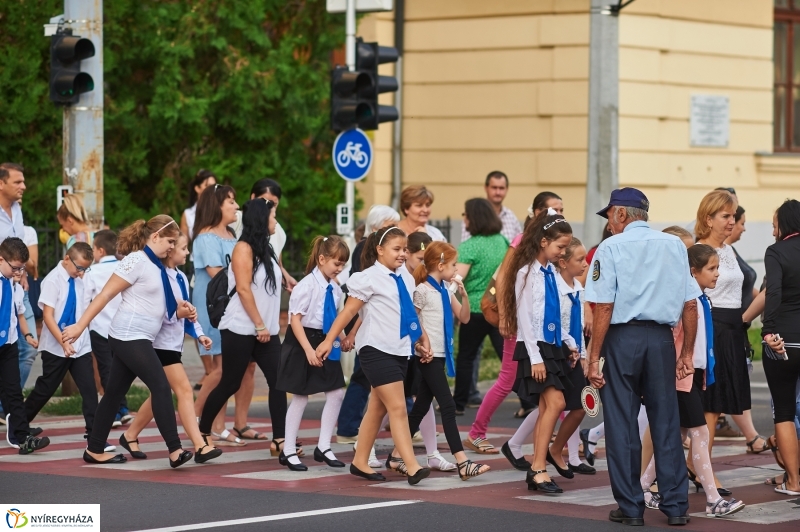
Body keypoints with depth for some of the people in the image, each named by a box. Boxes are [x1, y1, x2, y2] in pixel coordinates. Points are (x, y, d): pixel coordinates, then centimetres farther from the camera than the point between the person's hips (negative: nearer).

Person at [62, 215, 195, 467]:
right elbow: (105, 295, -14)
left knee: (115, 393, 12)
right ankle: (175, 451, -18)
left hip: (138, 340, 9)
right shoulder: (136, 260, -12)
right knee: (161, 387, -14)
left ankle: (94, 450, 19)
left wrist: (180, 311, 4)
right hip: (129, 337, -9)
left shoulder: (156, 266, 14)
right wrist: (80, 326, -16)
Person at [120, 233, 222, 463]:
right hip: (161, 343, -10)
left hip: (174, 343, 10)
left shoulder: (181, 278, 13)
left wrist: (198, 334, 12)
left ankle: (130, 435, 29)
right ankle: (200, 446, -17)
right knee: (184, 390, -14)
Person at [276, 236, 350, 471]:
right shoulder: (307, 285, -18)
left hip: (325, 343, 7)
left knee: (336, 393, 4)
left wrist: (341, 338, -1)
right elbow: (295, 319, -19)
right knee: (300, 397, 0)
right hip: (303, 341, -7)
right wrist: (309, 349, -24)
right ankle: (288, 451, 10)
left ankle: (323, 447, 16)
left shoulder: (334, 289, 4)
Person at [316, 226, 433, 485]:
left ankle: (360, 462, 22)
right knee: (398, 408, -13)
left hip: (400, 350, 8)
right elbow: (348, 311, -8)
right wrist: (329, 340, -10)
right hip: (377, 349, -8)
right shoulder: (369, 278, -8)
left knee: (377, 409, 13)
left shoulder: (404, 280, 12)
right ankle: (411, 466, -16)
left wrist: (422, 337, 12)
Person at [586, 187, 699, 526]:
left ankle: (630, 507, 7)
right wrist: (687, 352, 15)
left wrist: (594, 358, -7)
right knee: (666, 421, 9)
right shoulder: (674, 245, 8)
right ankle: (676, 506, 10)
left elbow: (603, 307, -10)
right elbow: (690, 304, 6)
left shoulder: (612, 248, -4)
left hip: (622, 337, -3)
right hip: (661, 339, 3)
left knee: (621, 423, 4)